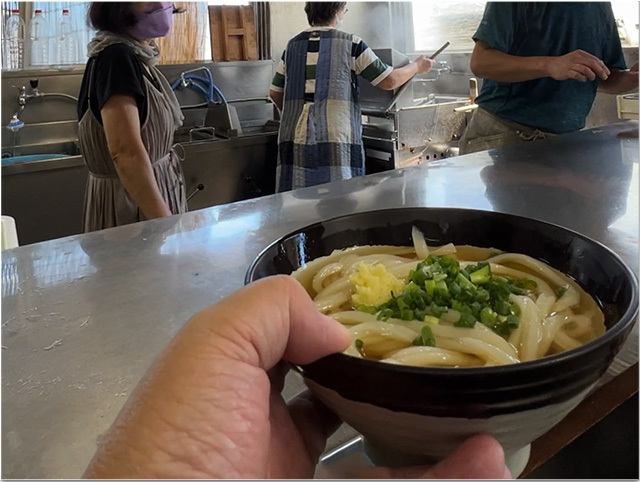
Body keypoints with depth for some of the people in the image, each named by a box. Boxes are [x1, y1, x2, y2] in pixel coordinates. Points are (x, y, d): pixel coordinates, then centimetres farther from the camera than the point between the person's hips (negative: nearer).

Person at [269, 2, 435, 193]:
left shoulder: (292, 45, 12)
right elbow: (389, 81, 5)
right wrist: (417, 66, 23)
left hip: (295, 139, 4)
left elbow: (275, 93, 20)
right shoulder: (351, 44, 1)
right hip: (336, 139, -4)